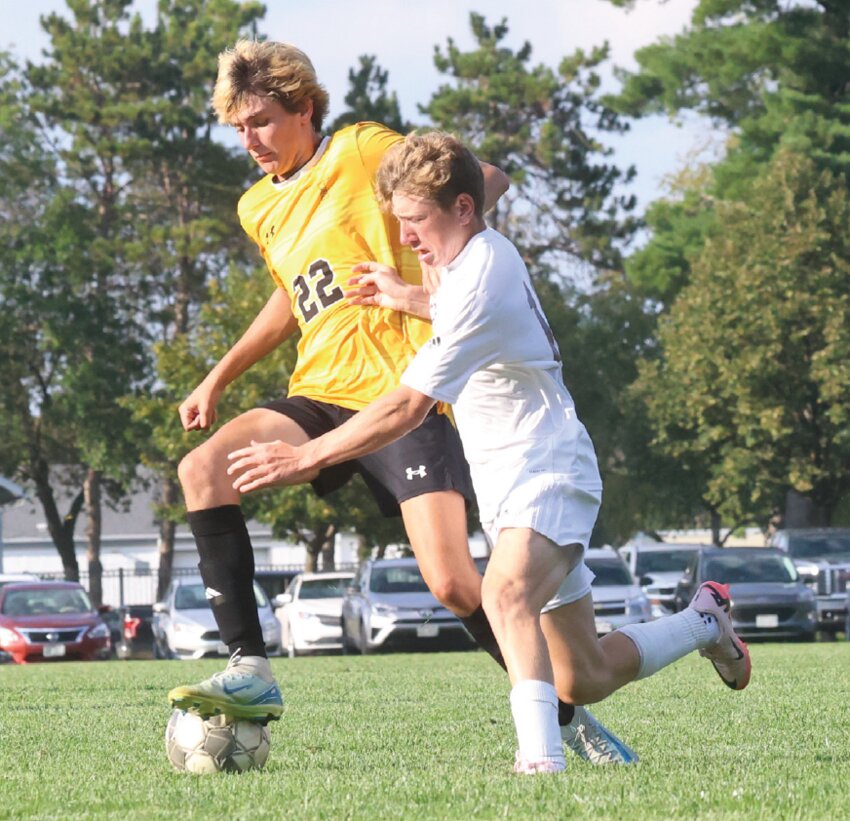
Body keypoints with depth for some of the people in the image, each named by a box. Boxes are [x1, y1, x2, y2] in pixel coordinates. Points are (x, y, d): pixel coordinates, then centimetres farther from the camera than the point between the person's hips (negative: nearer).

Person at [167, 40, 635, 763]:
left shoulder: (359, 152, -2)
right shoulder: (259, 208, 19)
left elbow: (487, 181, -2)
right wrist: (218, 379, 29)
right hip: (321, 397, 6)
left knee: (454, 583, -16)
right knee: (202, 470, -20)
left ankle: (566, 719, 6)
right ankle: (250, 674, -20)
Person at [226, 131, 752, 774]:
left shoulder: (481, 281, -23)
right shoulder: (490, 253, 6)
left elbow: (408, 408, -26)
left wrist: (305, 458, -23)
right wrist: (407, 298, 21)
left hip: (546, 476, -10)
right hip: (511, 481, 10)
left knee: (507, 592, -39)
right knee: (583, 681, 16)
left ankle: (541, 759, -51)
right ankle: (703, 623, 38)